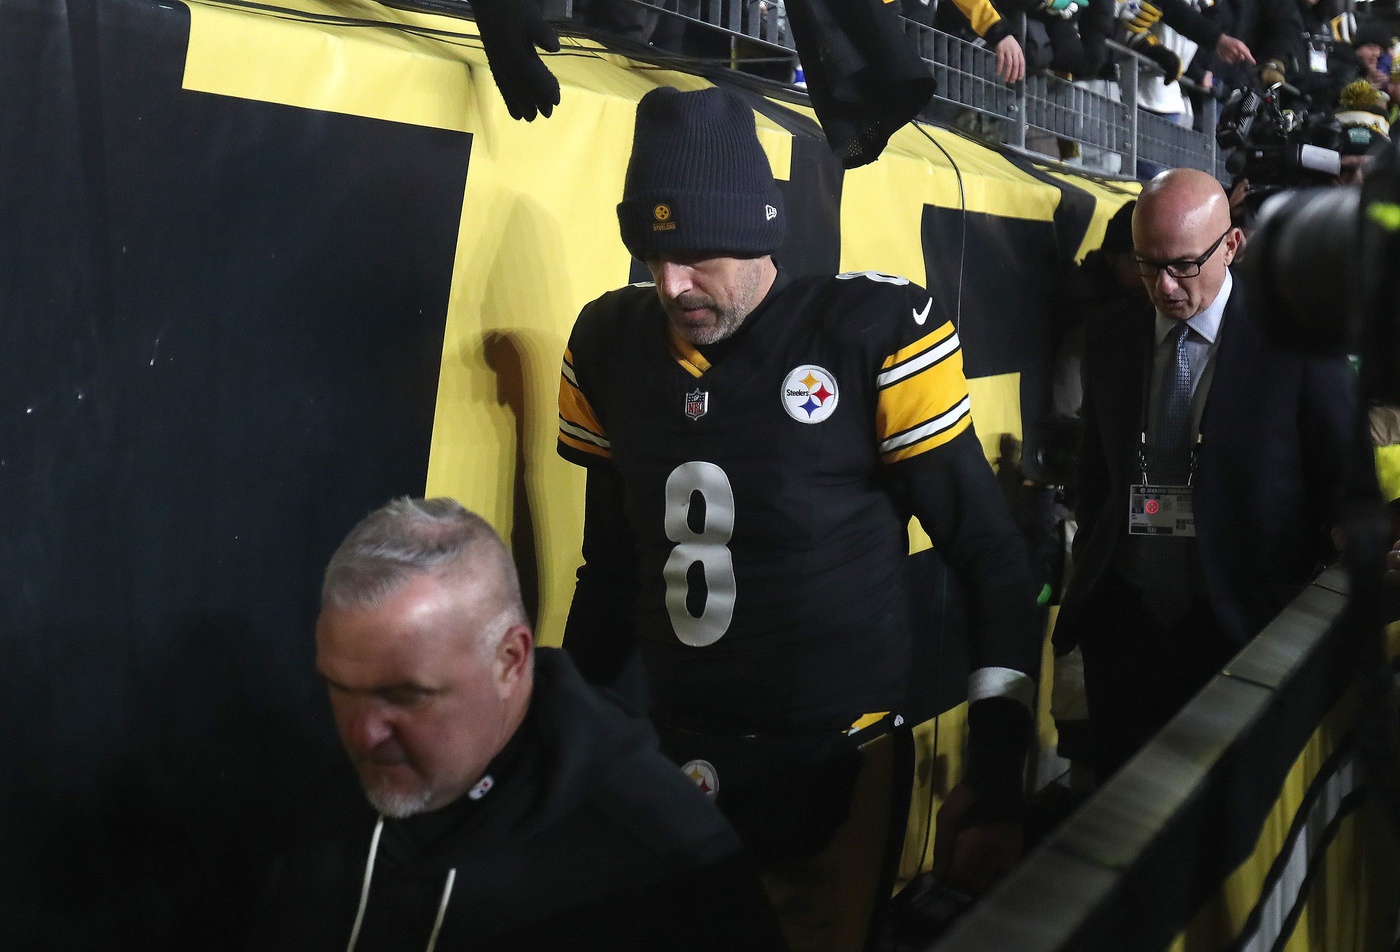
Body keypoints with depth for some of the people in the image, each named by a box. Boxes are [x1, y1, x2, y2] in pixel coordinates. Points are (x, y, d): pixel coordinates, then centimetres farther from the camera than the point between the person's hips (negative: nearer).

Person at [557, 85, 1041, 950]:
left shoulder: (875, 335, -12)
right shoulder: (610, 344, 1)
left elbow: (994, 562, -7)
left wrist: (996, 787, -10)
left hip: (845, 771, -4)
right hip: (677, 765, 4)